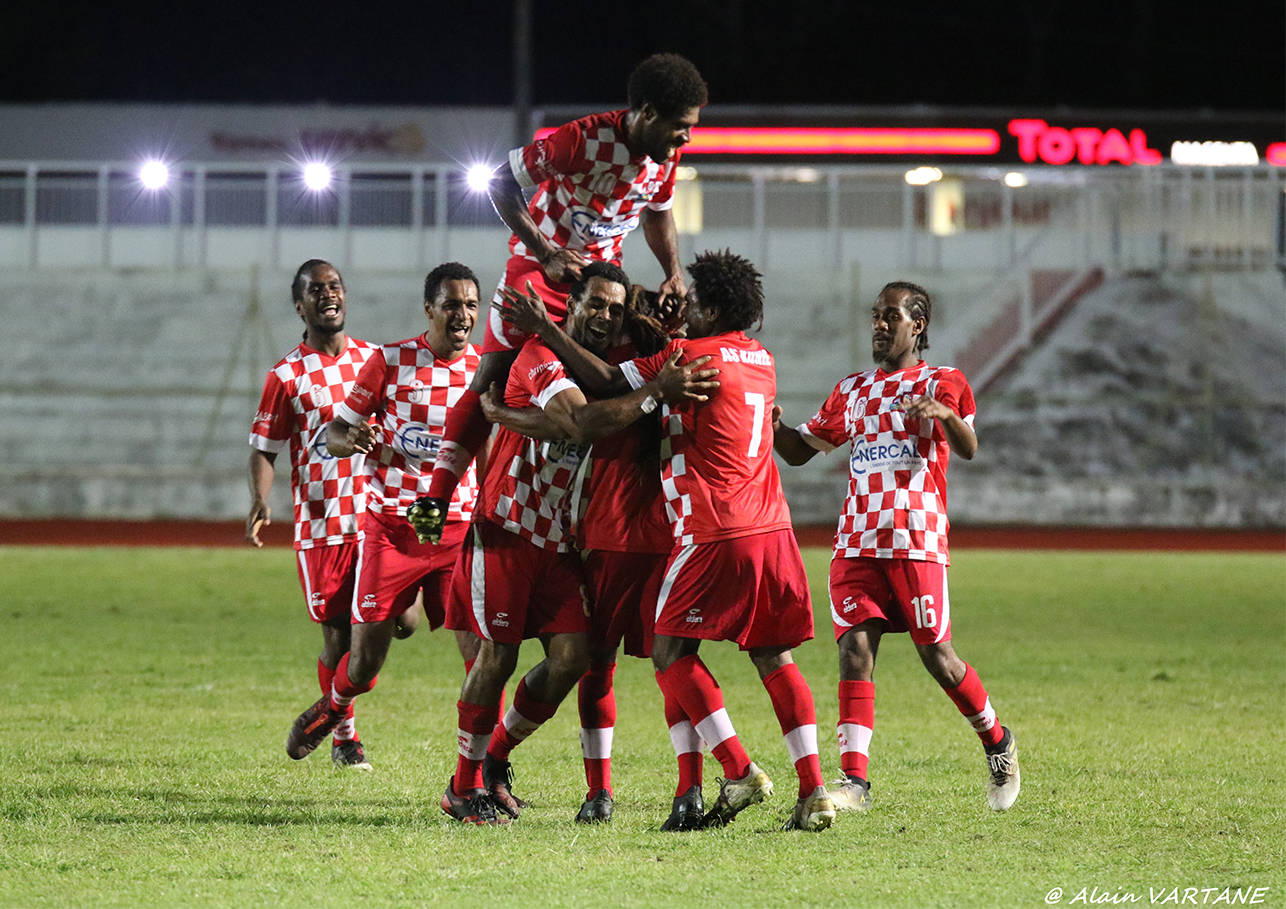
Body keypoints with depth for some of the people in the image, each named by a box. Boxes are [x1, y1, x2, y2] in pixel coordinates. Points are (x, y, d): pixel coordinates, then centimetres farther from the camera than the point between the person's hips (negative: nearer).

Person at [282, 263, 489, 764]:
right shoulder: (391, 360, -3)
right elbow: (334, 432, 2)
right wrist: (353, 441, -20)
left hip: (459, 530, 2)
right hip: (392, 528, -2)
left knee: (481, 653, -12)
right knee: (364, 662, 1)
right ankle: (331, 708, 35)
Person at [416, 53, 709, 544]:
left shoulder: (666, 158, -6)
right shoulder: (582, 140, -27)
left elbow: (658, 213, 15)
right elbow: (502, 183, -20)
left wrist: (674, 273, 0)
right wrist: (546, 254, -22)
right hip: (541, 266, -6)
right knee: (493, 378, -12)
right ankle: (436, 499, -12)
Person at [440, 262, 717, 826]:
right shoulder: (540, 357, -14)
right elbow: (581, 423, -30)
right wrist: (655, 393, -36)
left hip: (558, 539, 7)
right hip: (506, 529, -7)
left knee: (572, 656, -4)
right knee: (497, 656, -7)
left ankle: (495, 756, 16)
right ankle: (464, 788, 7)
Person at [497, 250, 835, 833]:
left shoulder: (689, 355, -7)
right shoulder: (760, 359, 16)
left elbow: (606, 384, -3)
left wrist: (545, 329, 4)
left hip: (716, 535, -7)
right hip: (772, 528, 7)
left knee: (671, 650, 1)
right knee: (773, 658, 9)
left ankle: (739, 773, -10)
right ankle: (813, 791, 1)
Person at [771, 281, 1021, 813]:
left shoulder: (942, 382, 4)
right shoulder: (852, 392, 20)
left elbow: (968, 449, -10)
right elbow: (799, 449, 24)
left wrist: (944, 414, -33)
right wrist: (771, 423, 1)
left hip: (918, 542, -4)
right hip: (857, 543, 4)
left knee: (935, 655, -4)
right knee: (855, 650, -11)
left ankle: (997, 744, 21)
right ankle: (854, 780, -16)